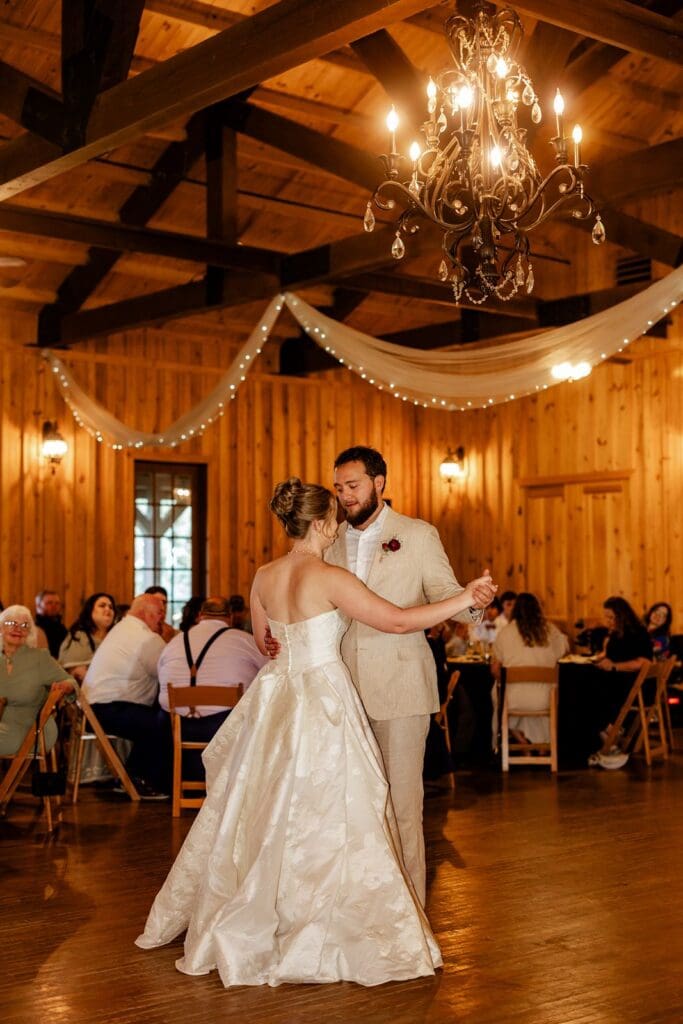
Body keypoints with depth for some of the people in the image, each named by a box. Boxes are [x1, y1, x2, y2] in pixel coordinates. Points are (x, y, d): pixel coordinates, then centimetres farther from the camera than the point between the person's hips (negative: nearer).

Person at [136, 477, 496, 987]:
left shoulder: (264, 577, 4)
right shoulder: (330, 579, -16)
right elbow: (399, 620, -17)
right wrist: (465, 600, -11)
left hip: (276, 699, 7)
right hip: (323, 700, -7)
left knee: (262, 812, 17)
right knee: (328, 818, 1)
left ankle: (230, 924, 30)